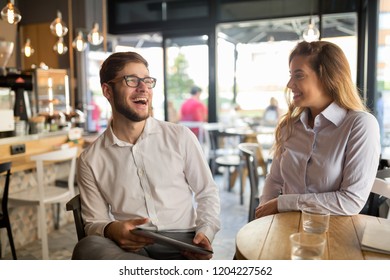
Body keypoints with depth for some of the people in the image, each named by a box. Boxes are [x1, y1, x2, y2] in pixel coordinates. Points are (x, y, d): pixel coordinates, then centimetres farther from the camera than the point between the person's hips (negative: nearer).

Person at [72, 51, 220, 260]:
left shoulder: (180, 137, 5)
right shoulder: (91, 160, 6)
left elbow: (207, 193, 12)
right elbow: (94, 223, 8)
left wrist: (205, 234, -8)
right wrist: (111, 230, -17)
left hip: (180, 244, -3)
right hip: (129, 249, 3)